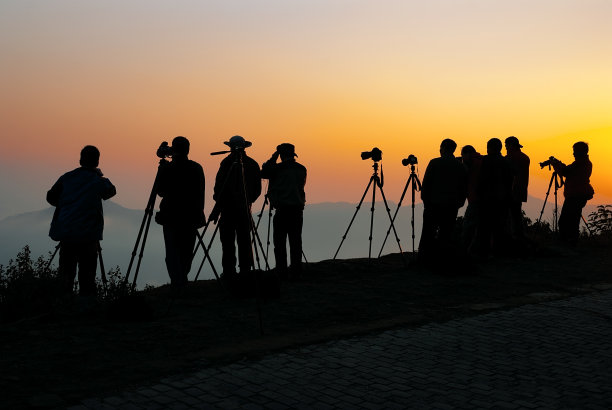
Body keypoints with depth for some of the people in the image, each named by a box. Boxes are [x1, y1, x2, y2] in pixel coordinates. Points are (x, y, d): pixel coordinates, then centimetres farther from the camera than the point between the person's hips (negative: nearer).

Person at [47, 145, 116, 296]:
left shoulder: (66, 178, 5)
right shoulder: (98, 181, -3)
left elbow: (51, 197, 14)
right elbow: (110, 191, 17)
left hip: (65, 233, 3)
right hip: (88, 236, -3)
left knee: (66, 273, 12)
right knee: (87, 275, 1)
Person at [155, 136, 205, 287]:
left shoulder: (167, 168, -9)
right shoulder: (197, 168, 0)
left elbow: (160, 191, 1)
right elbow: (201, 193, 3)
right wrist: (198, 212, 10)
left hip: (171, 216, -3)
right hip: (192, 216, 3)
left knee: (172, 253, 1)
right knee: (187, 251, 15)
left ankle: (177, 282, -10)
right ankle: (182, 279, 26)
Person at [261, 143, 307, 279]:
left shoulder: (278, 168, -8)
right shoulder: (301, 169, 9)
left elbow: (263, 173, 4)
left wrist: (272, 158, 7)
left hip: (282, 209, -5)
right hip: (298, 209, 5)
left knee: (280, 242, 1)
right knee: (295, 241, 7)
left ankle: (282, 271, -1)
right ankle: (296, 271, 7)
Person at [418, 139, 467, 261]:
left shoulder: (434, 163, -6)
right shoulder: (461, 166, 5)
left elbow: (425, 184, -5)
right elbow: (464, 188, 8)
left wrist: (425, 200, 6)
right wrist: (459, 203, 17)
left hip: (434, 205, -3)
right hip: (451, 207, 3)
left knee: (428, 233, 3)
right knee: (446, 234, 7)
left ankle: (424, 258, 3)